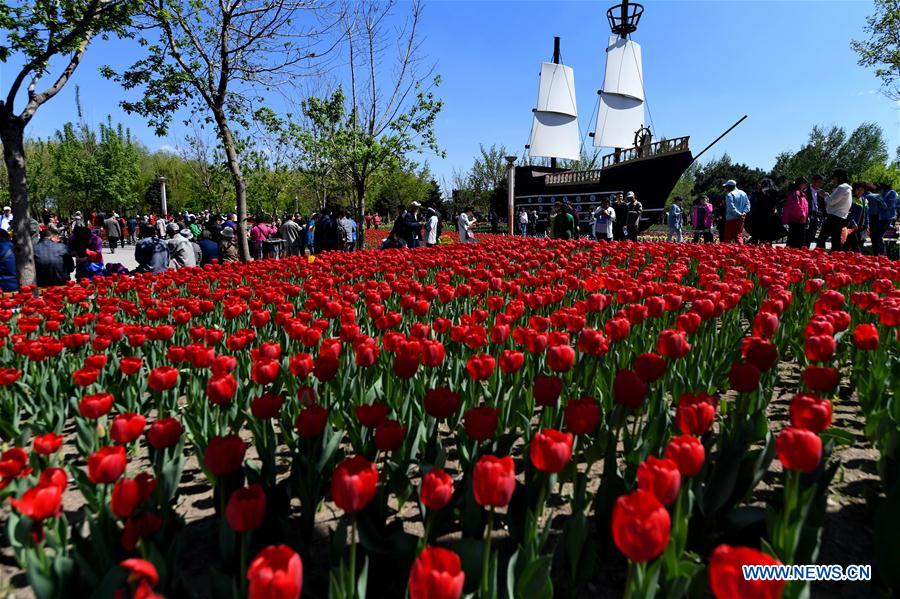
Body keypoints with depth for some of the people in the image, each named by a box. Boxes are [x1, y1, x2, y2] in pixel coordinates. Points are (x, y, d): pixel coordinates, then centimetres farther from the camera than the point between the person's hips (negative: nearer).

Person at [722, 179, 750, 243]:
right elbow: (747, 204, 9)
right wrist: (744, 212, -2)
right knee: (739, 235, 11)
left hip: (731, 219, -6)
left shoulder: (729, 195, -11)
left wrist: (739, 214, -15)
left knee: (728, 237, 0)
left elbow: (731, 208, -20)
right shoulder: (743, 193, 12)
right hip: (741, 219, 6)